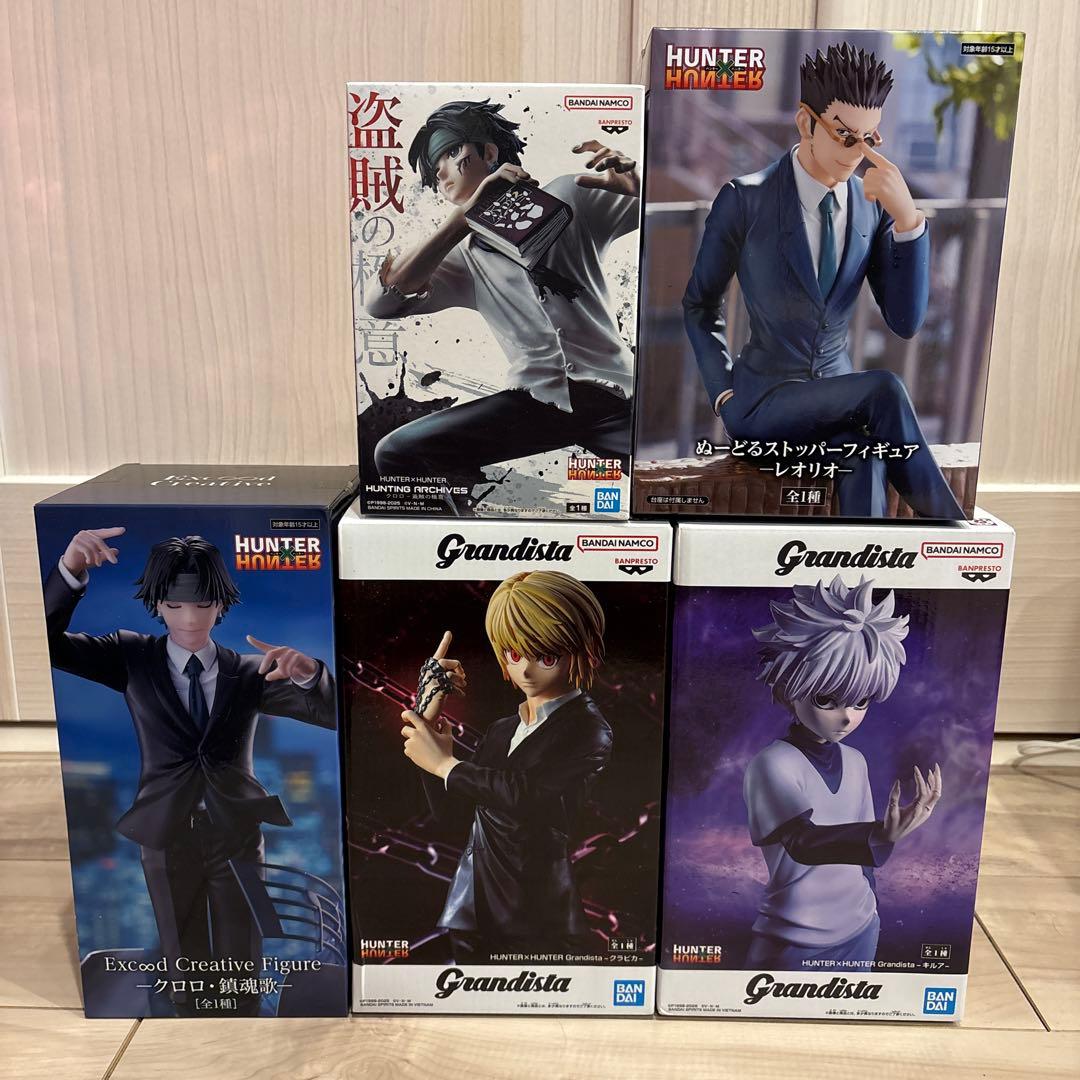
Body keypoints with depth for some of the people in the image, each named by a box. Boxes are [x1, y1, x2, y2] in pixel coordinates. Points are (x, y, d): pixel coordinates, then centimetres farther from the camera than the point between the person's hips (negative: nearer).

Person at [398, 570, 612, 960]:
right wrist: (427, 716, -2)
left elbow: (526, 792, -26)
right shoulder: (501, 731, 11)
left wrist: (444, 764, -12)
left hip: (538, 918, -6)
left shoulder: (588, 730, -11)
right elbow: (448, 808, 5)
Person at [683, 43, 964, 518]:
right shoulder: (745, 200, -6)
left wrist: (908, 218, -16)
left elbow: (905, 322, -4)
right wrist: (723, 393, -2)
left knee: (866, 465, -33)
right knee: (883, 390, -29)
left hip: (838, 394, 3)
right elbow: (700, 303, 6)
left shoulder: (875, 206, 3)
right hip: (761, 399, -3)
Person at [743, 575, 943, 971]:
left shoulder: (854, 760, 2)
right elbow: (802, 842, -33)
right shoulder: (772, 763, -18)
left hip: (859, 932, 6)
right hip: (792, 944, -6)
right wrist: (883, 836, -48)